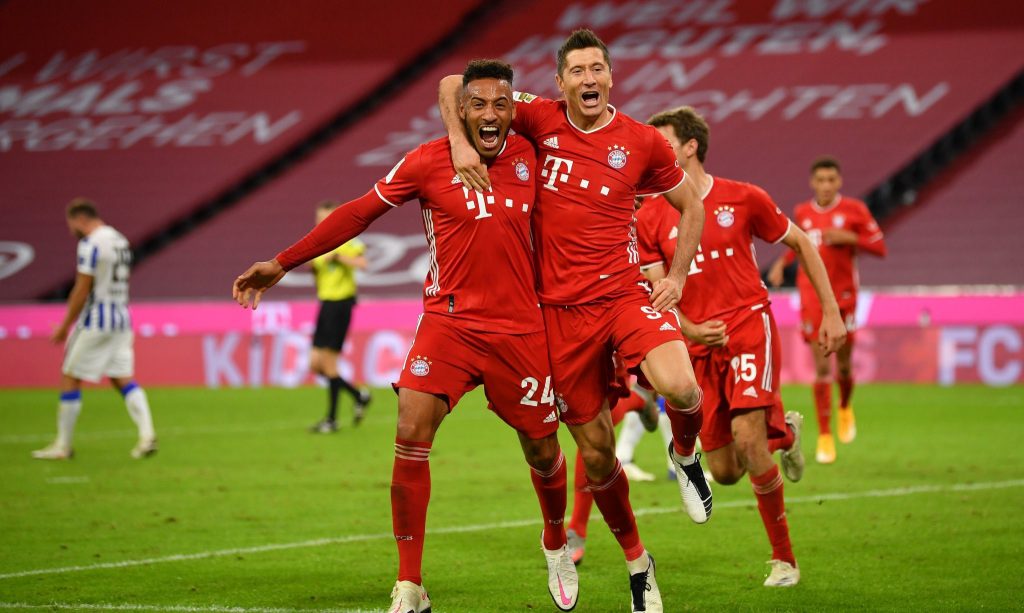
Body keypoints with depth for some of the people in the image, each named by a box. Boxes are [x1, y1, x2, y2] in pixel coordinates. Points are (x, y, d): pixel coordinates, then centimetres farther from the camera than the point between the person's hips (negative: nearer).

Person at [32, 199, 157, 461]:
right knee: (123, 378, 7)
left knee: (70, 378, 2)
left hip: (95, 321, -8)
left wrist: (65, 326, -9)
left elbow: (82, 290, -15)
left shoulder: (90, 244, -13)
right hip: (121, 320, 8)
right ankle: (147, 434, -9)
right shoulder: (120, 241, 13)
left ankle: (63, 445, 6)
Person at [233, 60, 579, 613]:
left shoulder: (529, 157, -1)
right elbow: (360, 212, 1)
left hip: (518, 329, 2)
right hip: (449, 323, -2)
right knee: (411, 436, -17)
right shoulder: (428, 162, -6)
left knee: (542, 449, 9)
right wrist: (282, 263, 2)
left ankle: (556, 543, 43)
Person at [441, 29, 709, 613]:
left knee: (680, 388, -30)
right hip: (562, 309, 1)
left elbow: (691, 205, 15)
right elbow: (454, 85, 6)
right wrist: (460, 141, -10)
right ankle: (637, 561, 27)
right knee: (596, 453, 6)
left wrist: (677, 275, 4)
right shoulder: (542, 120, 1)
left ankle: (686, 455, 6)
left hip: (625, 294, -1)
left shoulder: (643, 142, 1)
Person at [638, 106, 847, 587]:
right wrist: (688, 329, -20)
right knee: (724, 472, 1)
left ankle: (783, 556, -9)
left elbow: (801, 245, 10)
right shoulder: (649, 218, 3)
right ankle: (784, 431, 37)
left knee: (746, 435, -24)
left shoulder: (743, 199, -1)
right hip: (698, 347, 4)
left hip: (749, 326, -3)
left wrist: (831, 313, 7)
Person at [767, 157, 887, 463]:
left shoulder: (854, 210, -3)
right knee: (821, 367, -7)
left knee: (843, 366, 8)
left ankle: (845, 408, 42)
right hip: (812, 297, 1)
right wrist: (782, 262, 8)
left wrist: (849, 238, -16)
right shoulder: (802, 213, 5)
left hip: (844, 296, -1)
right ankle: (824, 436, -1)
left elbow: (879, 247, -2)